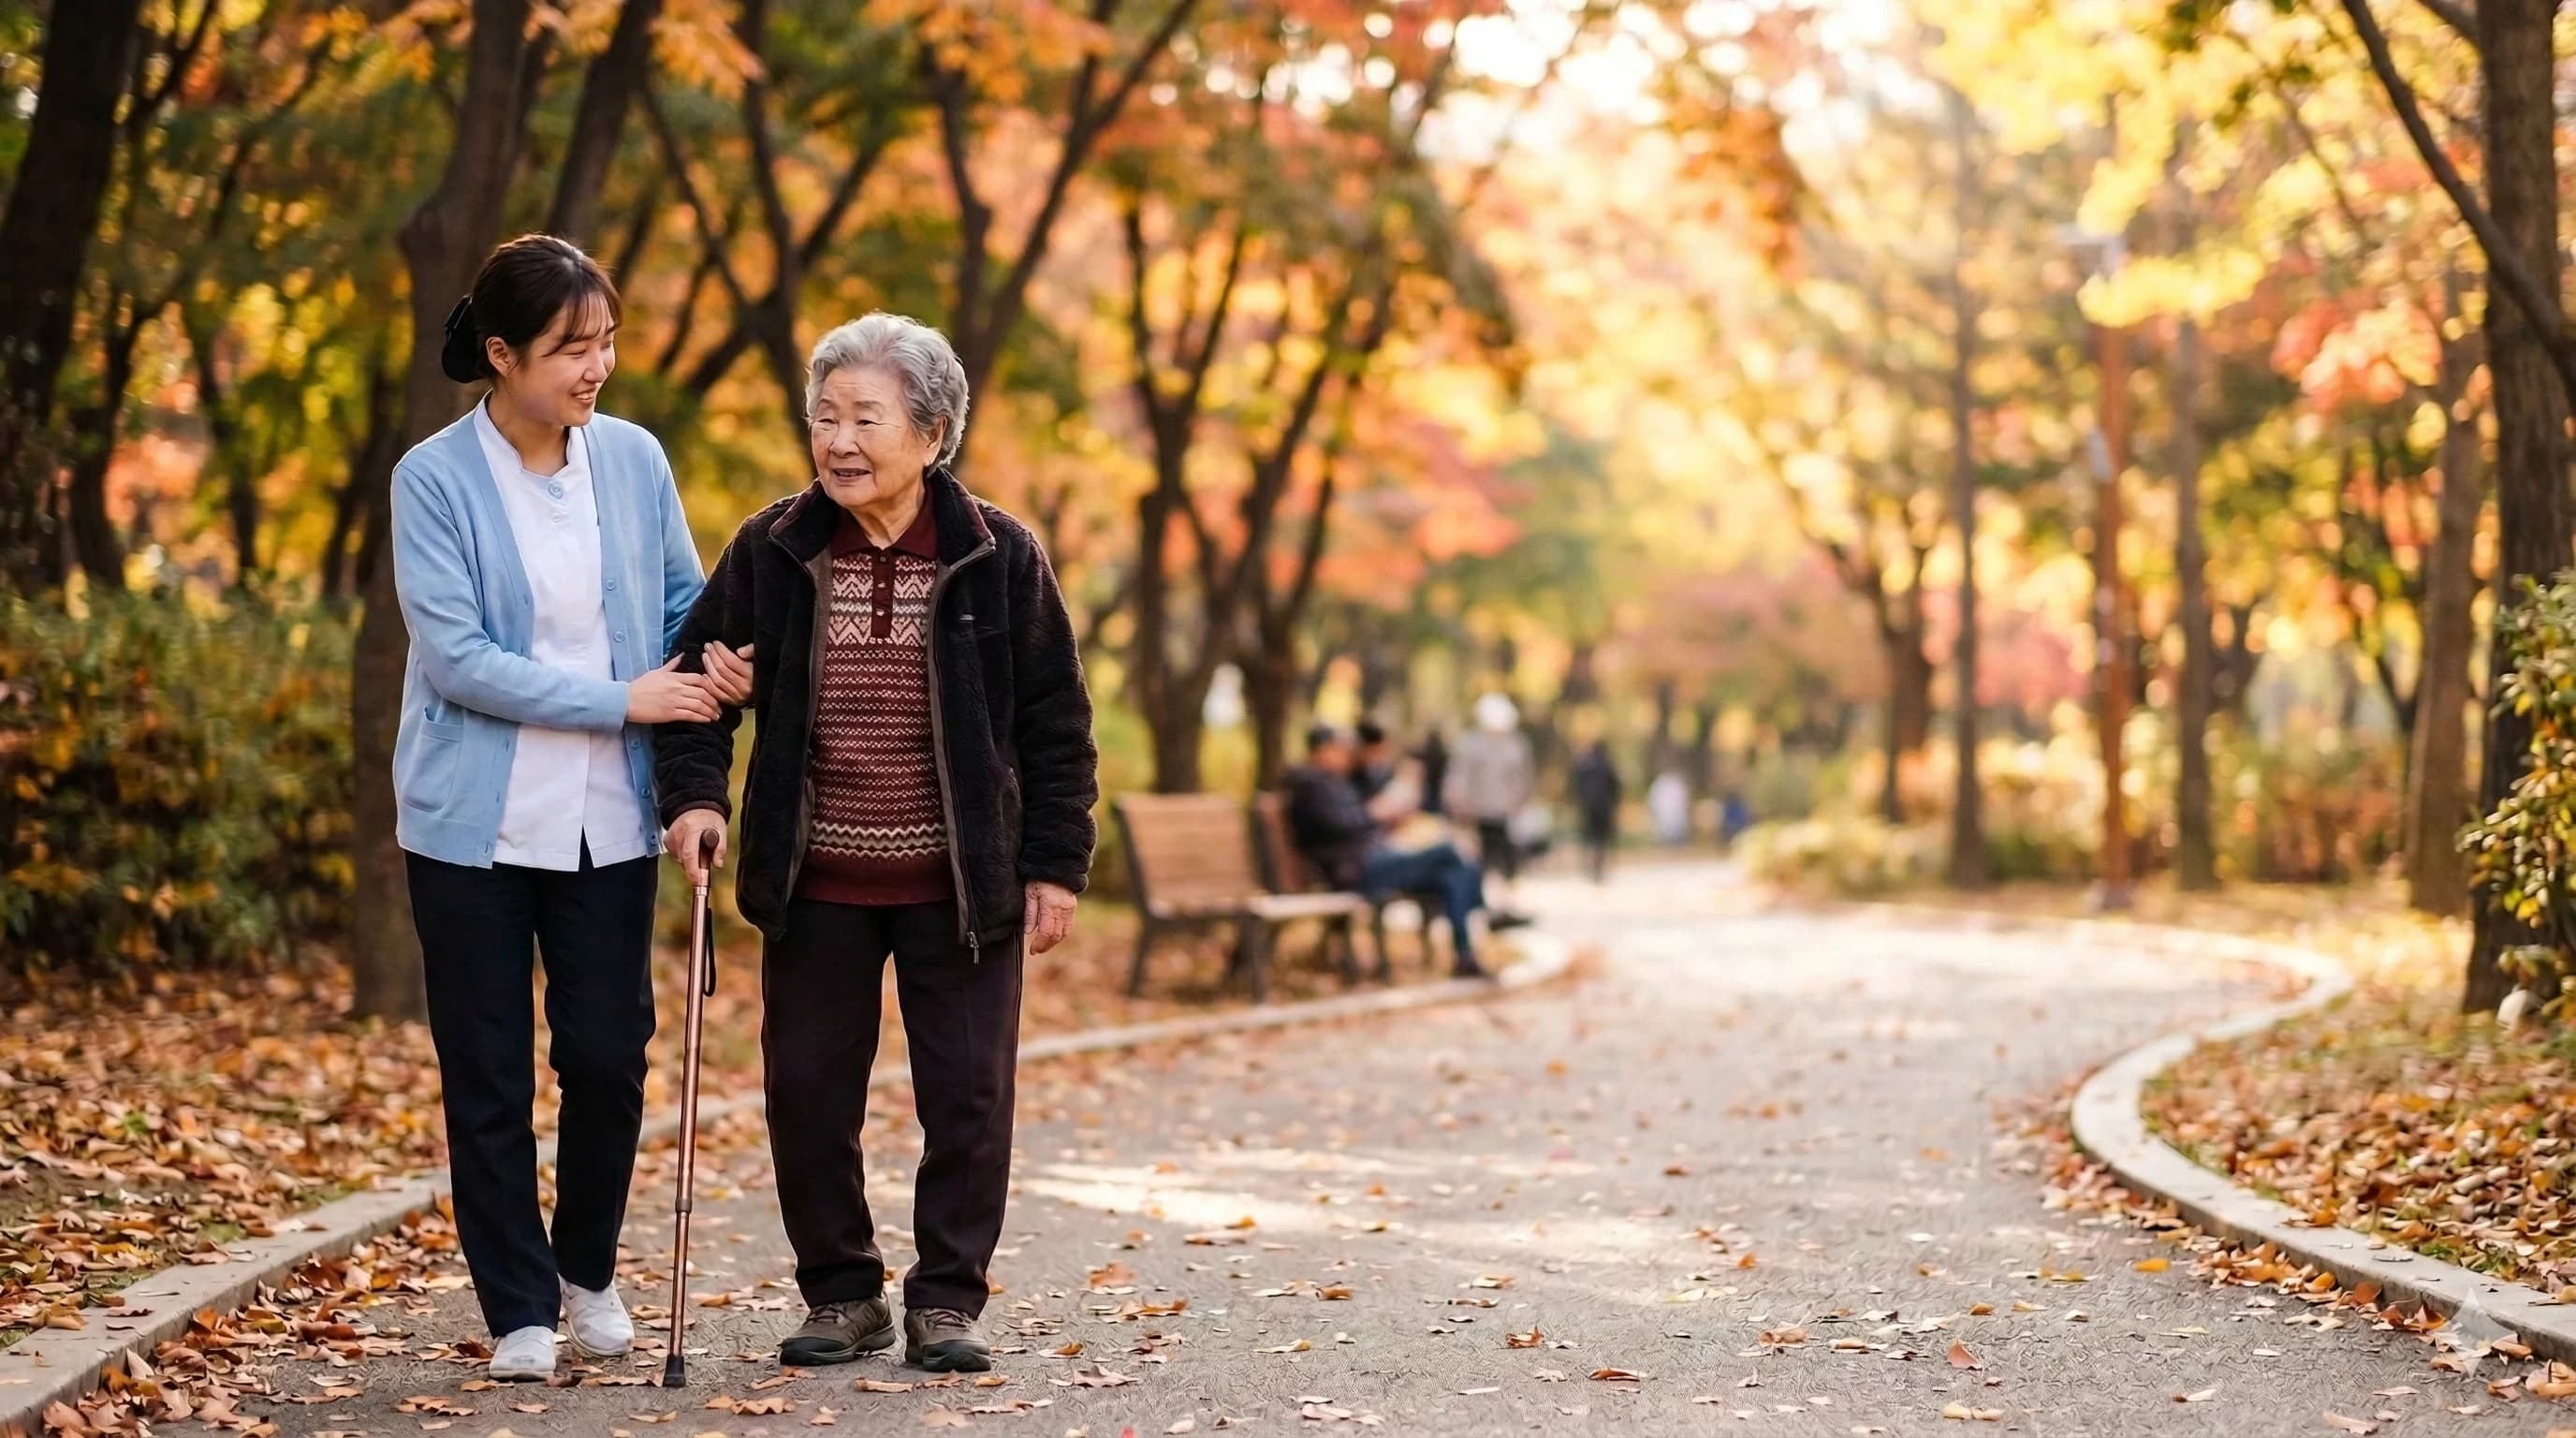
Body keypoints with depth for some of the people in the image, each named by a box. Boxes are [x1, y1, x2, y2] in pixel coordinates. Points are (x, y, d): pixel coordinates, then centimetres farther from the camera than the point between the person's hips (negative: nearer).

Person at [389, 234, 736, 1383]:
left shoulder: (635, 461, 2)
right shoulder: (436, 480, -9)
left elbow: (685, 602, 13)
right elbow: (453, 654, -16)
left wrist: (706, 669, -10)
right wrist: (622, 700, -18)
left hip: (607, 821, 3)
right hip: (474, 824, -3)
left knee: (608, 1057, 4)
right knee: (488, 1075, 5)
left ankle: (589, 1268, 29)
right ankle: (519, 1309, 18)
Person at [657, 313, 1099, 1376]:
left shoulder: (998, 559, -4)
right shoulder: (772, 552, -1)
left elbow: (1055, 724, 0)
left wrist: (1054, 866, -3)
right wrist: (694, 794, -7)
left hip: (961, 887, -2)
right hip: (815, 885, 2)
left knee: (968, 1096, 2)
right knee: (807, 1092, 5)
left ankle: (947, 1297, 15)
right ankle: (842, 1295, 19)